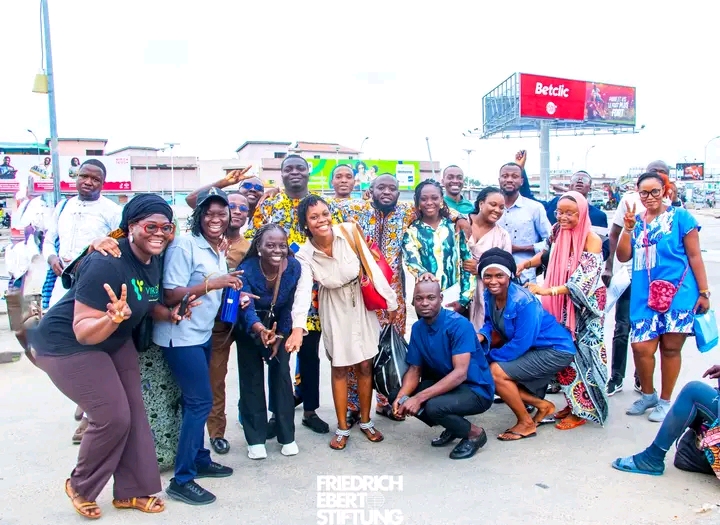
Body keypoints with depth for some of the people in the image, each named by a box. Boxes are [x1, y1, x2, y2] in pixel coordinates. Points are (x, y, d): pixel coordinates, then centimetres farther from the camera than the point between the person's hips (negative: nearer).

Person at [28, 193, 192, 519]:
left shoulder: (153, 259, -5)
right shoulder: (107, 264, -31)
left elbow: (146, 303, 11)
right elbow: (83, 331, -29)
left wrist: (171, 314, -7)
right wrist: (114, 316, -48)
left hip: (114, 341, 9)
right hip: (68, 345, -8)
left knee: (134, 413, 8)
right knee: (112, 417, -8)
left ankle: (131, 491, 24)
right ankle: (80, 487, 20)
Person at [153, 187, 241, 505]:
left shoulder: (218, 251, 10)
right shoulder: (184, 246, -16)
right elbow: (170, 296, -21)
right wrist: (211, 283, -26)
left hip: (203, 334, 8)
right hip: (180, 336, -8)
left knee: (196, 400, 15)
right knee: (201, 401, -7)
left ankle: (199, 459, 29)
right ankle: (182, 480, 4)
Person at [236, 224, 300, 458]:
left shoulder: (294, 267, -23)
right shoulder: (246, 270, -31)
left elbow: (289, 306, -13)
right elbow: (246, 307, -44)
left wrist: (279, 338, -10)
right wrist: (259, 329, -63)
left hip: (279, 326, 2)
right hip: (250, 328, -2)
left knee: (281, 374, 1)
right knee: (252, 378, -1)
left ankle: (287, 436, 12)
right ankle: (256, 439, 10)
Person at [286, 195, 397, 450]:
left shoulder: (349, 232, -20)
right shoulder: (305, 256, -20)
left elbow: (372, 266, -14)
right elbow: (303, 291, -32)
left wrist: (390, 301, -11)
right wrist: (298, 327, -48)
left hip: (362, 303, 1)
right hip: (335, 310, 0)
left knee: (365, 365, 8)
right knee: (339, 368, 7)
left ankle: (366, 421, 27)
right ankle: (342, 428, 23)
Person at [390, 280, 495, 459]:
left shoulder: (459, 324, -23)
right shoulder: (417, 328, -2)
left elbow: (460, 373, -30)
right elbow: (415, 370, 3)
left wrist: (419, 398, -34)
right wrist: (402, 396, -19)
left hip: (476, 390, -7)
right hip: (444, 384, 7)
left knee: (434, 406, -33)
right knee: (397, 397, -5)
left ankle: (475, 433, -2)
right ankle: (452, 426, 11)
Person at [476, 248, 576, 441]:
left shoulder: (523, 302, -29)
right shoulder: (489, 295, -7)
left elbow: (520, 345, -28)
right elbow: (491, 323, 6)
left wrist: (490, 355, -18)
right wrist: (480, 336, -15)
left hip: (556, 350, -9)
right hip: (533, 349, 9)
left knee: (497, 371, -20)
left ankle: (527, 423, 1)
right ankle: (543, 406, 17)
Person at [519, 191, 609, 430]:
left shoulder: (591, 239, -19)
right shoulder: (559, 233, -1)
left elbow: (585, 280, -26)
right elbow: (548, 255, 17)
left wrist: (548, 291, -31)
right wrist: (526, 263, -2)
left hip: (585, 306, -5)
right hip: (562, 305, 6)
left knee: (581, 353, 0)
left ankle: (584, 410, 14)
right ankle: (573, 404, 23)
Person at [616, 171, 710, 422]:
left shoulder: (680, 217, 2)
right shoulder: (636, 220, 12)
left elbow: (694, 256, 2)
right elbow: (623, 256, 6)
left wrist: (704, 292, -1)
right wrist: (628, 228, -6)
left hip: (678, 294, -3)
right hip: (644, 296, 3)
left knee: (670, 348, 5)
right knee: (641, 347, -3)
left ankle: (665, 401, 23)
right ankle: (648, 395, 23)